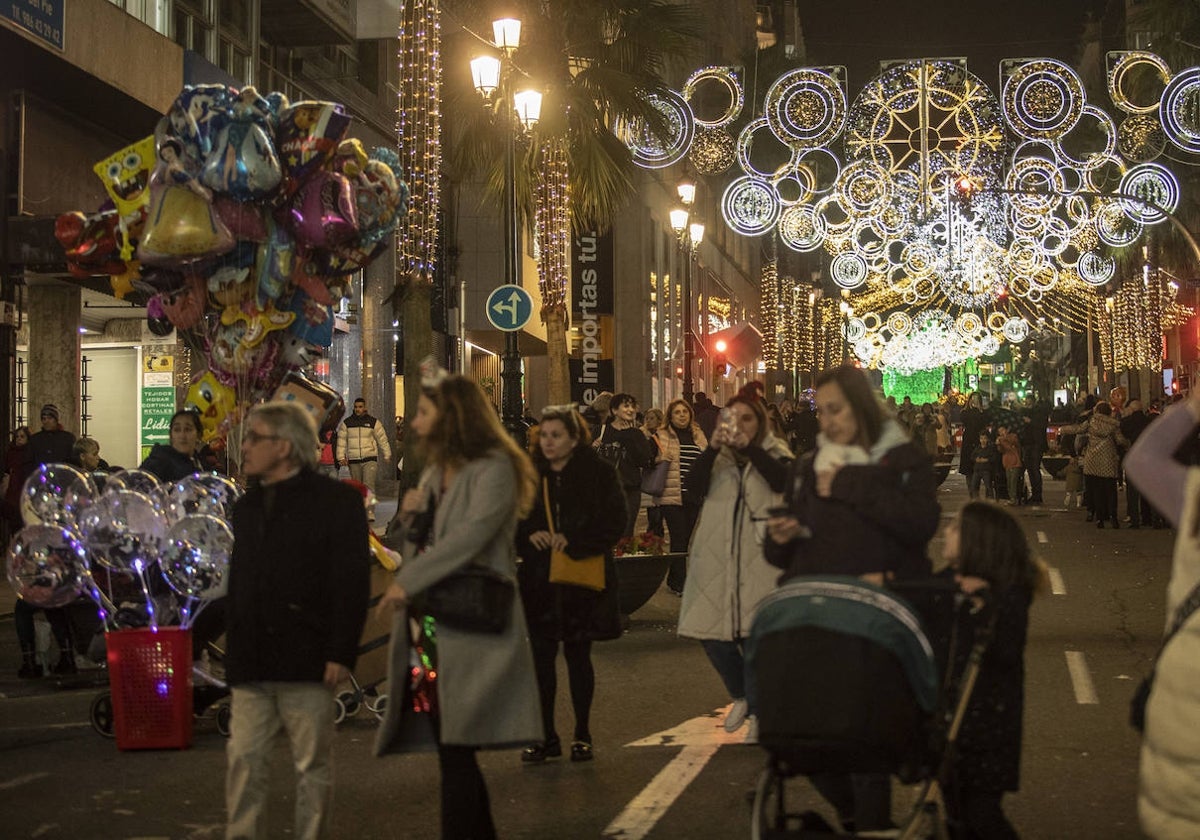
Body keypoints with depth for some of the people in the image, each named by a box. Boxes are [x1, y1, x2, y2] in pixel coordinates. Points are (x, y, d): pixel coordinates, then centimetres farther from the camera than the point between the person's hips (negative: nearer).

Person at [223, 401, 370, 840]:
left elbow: (352, 583, -9)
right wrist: (233, 651, 13)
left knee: (312, 765, 4)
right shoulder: (247, 507, 17)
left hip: (307, 660, -5)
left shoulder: (335, 501, -4)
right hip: (252, 664, 6)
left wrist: (341, 652, -14)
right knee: (244, 759, 3)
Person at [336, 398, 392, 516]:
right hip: (353, 461, 3)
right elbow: (341, 441, 9)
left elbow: (382, 439, 10)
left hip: (370, 459, -3)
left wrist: (387, 456, 11)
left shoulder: (373, 422, 4)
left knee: (369, 486, -15)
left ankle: (370, 513, -20)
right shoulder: (347, 423, 8)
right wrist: (341, 457, 1)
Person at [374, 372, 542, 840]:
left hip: (469, 633, -8)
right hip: (430, 628, 8)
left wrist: (407, 582, -21)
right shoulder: (435, 473, 20)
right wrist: (407, 516, 3)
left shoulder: (493, 469, -7)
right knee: (452, 754, 10)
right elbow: (412, 545, 25)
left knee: (456, 755, -10)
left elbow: (472, 535, -20)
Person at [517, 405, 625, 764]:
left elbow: (614, 523, -9)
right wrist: (529, 535, -11)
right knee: (541, 657, 2)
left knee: (578, 655, 6)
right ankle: (546, 736, 12)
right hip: (539, 578, 3)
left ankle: (583, 735, 17)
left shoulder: (599, 474, -3)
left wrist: (572, 540, -19)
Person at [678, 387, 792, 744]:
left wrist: (748, 447, -23)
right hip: (717, 558, 3)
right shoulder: (718, 457, 13)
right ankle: (740, 696, 27)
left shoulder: (774, 455, 7)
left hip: (759, 559, -3)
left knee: (755, 635, -7)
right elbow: (693, 486, -7)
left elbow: (782, 480, -17)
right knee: (712, 634, 1)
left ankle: (757, 713, 8)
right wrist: (713, 447, -19)